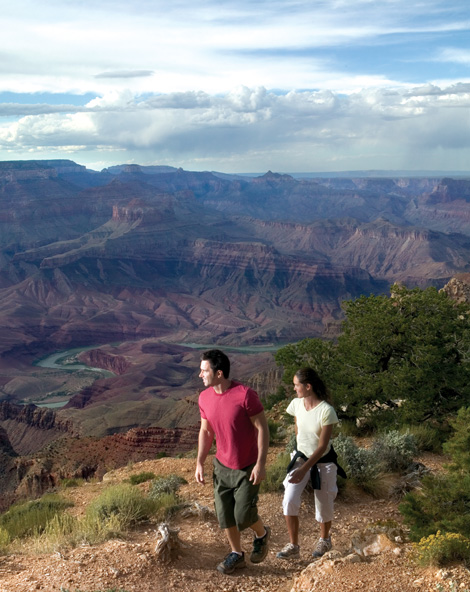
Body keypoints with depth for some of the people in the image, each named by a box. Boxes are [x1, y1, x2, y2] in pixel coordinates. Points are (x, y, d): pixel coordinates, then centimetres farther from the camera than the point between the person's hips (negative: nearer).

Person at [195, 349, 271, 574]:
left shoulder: (245, 394, -24)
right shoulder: (204, 398, -5)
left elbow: (262, 428, -18)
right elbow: (206, 431, 7)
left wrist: (261, 464, -19)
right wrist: (199, 463, 5)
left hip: (247, 467, -5)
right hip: (222, 466, 5)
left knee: (243, 515, -4)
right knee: (224, 514, 9)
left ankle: (261, 533, 30)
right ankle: (236, 554, 31)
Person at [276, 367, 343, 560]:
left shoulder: (326, 411, -25)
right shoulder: (296, 404, -10)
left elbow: (322, 446, -24)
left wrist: (304, 469, -29)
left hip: (323, 462, -4)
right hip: (301, 458, 4)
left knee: (324, 505, 10)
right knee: (289, 500, -13)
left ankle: (324, 540, 40)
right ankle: (293, 546, 1)